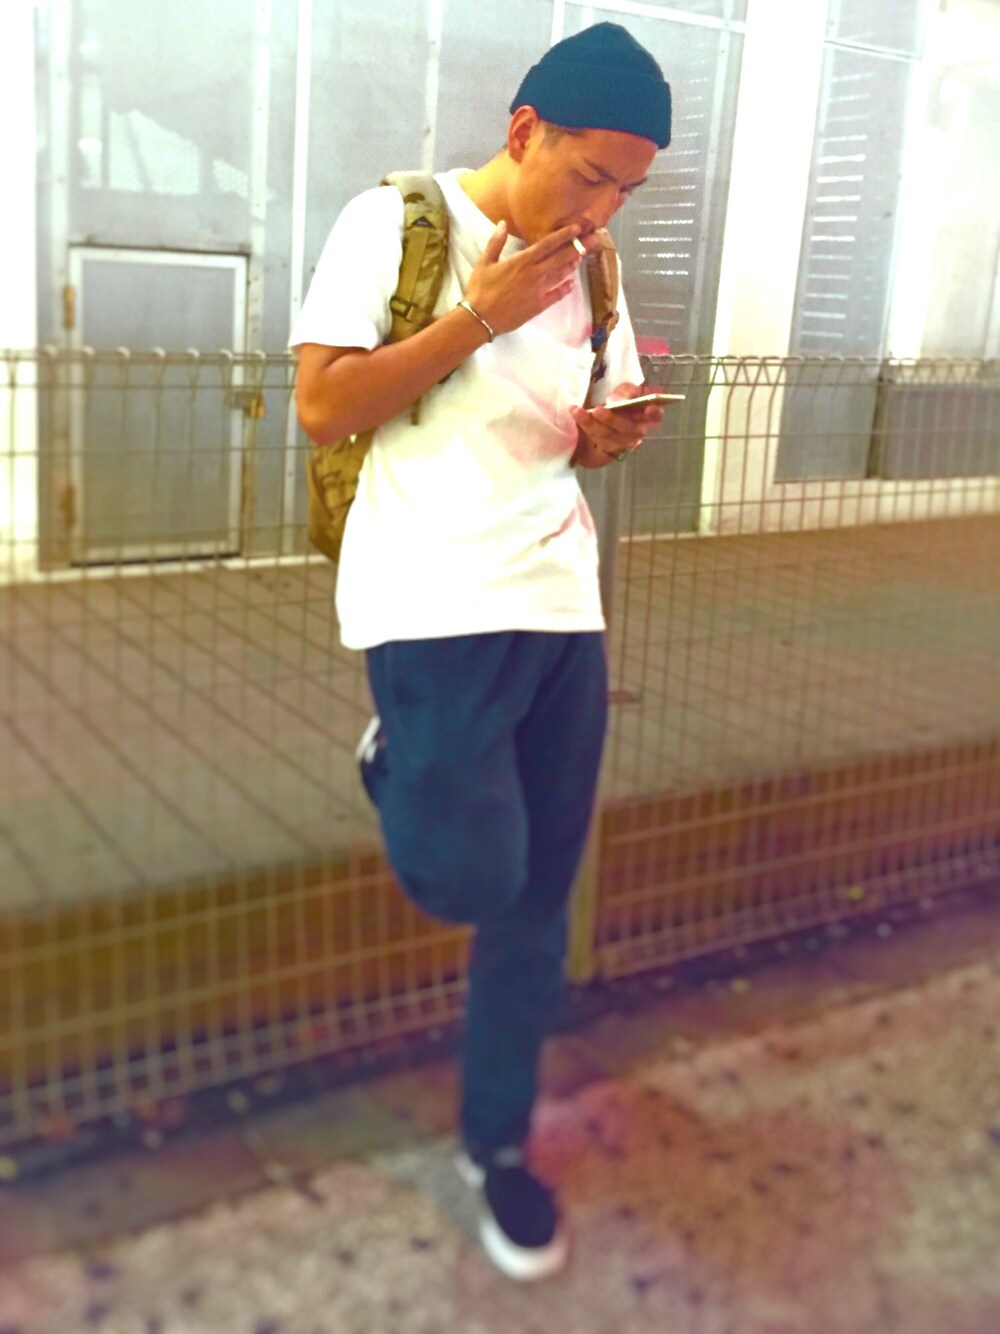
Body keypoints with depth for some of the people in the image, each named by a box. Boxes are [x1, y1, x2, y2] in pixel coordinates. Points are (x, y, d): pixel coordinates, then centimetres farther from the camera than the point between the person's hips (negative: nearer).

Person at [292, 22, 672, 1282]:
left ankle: (497, 1144, 28)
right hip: (437, 603, -5)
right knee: (471, 879, -15)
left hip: (563, 606, 6)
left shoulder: (590, 270, 12)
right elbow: (321, 406, -10)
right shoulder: (395, 222, -4)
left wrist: (611, 434, -3)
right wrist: (479, 318, -15)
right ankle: (393, 764, 21)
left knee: (537, 899, 8)